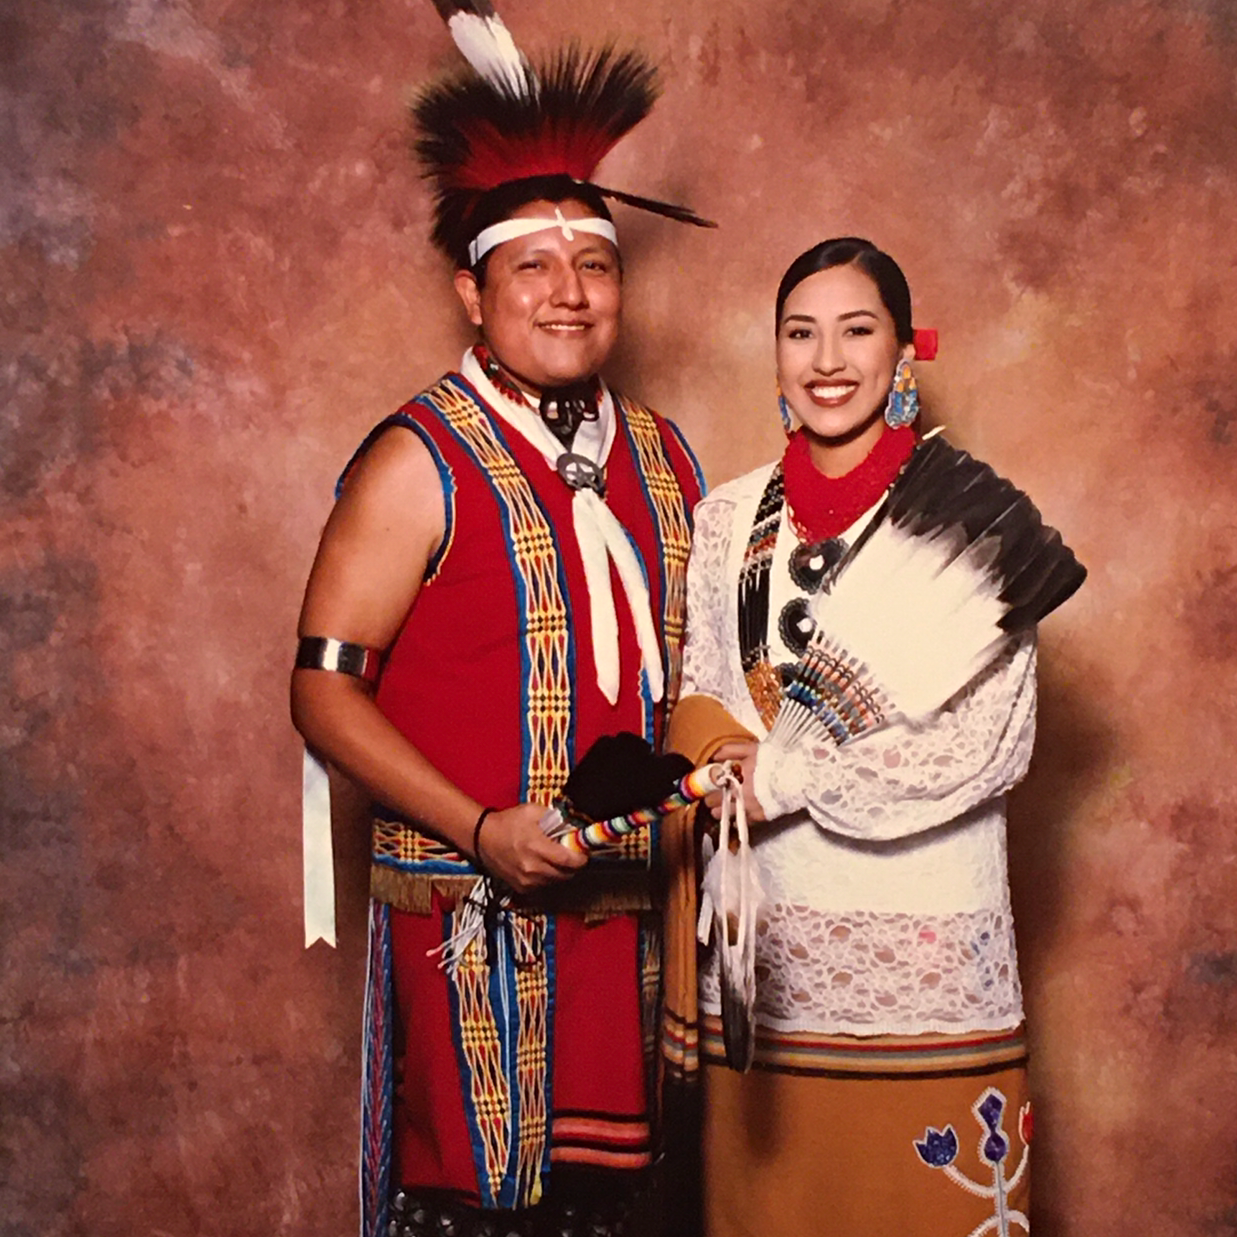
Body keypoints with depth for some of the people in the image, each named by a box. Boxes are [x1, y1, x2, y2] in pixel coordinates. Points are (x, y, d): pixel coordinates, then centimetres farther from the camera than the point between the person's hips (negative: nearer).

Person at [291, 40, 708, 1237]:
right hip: (471, 915, -5)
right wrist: (485, 830, -18)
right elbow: (325, 690, -10)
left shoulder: (662, 458, 10)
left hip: (629, 908, 5)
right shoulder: (419, 463, -8)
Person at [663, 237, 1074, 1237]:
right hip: (764, 925, 4)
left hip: (924, 927, -3)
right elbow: (698, 720, 10)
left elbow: (994, 739, -11)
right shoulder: (728, 519, 8)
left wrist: (790, 774, -12)